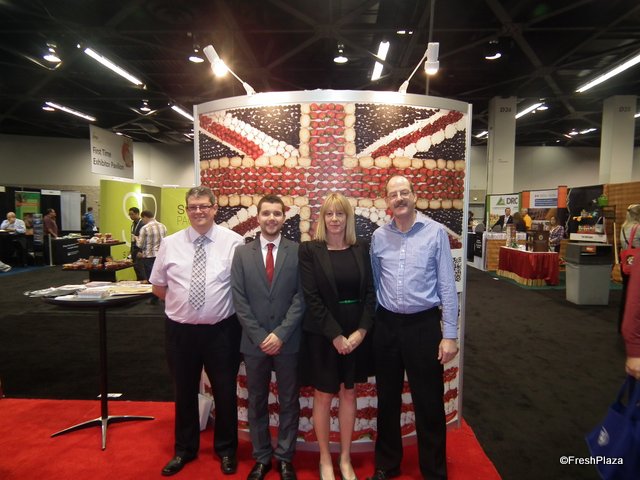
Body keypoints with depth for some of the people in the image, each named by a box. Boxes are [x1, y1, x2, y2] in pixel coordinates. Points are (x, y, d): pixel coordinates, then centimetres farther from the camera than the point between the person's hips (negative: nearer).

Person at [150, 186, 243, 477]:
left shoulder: (234, 242, -8)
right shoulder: (170, 243, 0)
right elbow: (157, 286, 10)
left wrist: (226, 305, -4)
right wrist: (181, 301, 3)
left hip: (221, 330, -2)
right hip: (180, 330, 2)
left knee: (225, 392, 14)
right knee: (184, 392, 20)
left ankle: (226, 449, 39)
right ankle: (184, 449, 43)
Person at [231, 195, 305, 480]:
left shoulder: (298, 251, -2)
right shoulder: (242, 253, 3)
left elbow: (301, 297, -6)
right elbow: (239, 300, -1)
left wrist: (280, 333, -13)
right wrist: (260, 337, -9)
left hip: (288, 342, -1)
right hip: (254, 342, 2)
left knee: (289, 402, 12)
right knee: (257, 402, 14)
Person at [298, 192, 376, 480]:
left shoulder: (361, 249, 3)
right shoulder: (310, 250, -7)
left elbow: (370, 292, 1)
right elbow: (311, 297, -11)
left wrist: (361, 331, -10)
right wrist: (335, 334, -15)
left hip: (356, 333, 3)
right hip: (322, 334, -3)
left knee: (348, 393, 15)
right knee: (323, 395, 11)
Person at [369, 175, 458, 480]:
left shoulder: (435, 232, -6)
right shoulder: (378, 236, 3)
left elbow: (447, 285, -6)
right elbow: (374, 283, 9)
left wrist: (450, 334, -8)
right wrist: (369, 325, 8)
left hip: (423, 324, -3)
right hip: (386, 324, 3)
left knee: (429, 403, 9)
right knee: (387, 399, 16)